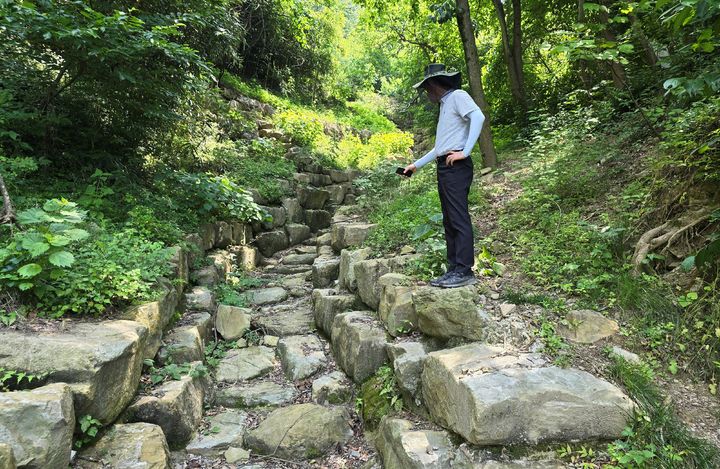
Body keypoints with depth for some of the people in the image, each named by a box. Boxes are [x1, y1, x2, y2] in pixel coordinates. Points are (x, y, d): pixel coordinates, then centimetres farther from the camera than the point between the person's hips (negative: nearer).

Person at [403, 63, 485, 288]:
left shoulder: (457, 96, 0)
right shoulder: (444, 106, 27)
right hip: (443, 168, 10)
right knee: (449, 221, 6)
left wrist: (465, 152, -23)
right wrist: (417, 164, 31)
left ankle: (464, 270, -12)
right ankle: (453, 269, 9)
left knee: (459, 218, -12)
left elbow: (478, 117, -20)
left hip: (456, 167, -10)